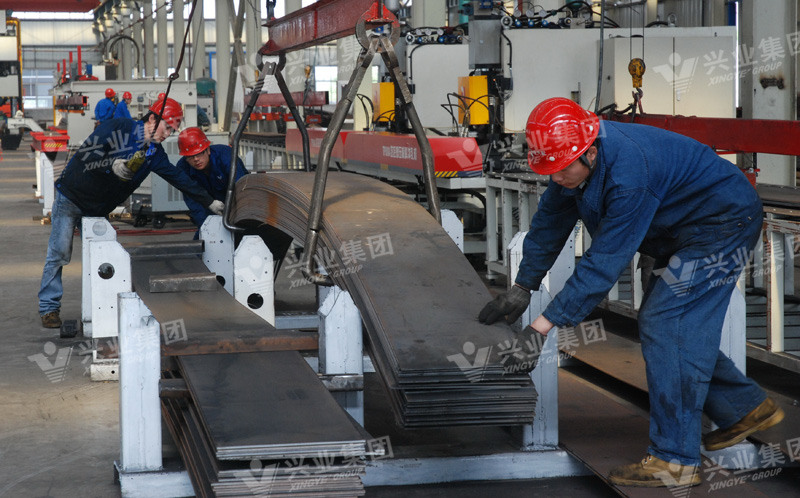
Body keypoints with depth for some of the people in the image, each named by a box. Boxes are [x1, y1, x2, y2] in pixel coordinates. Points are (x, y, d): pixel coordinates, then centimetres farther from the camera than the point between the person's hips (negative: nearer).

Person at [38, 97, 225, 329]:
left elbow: (179, 178, 5)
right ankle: (49, 308, 1)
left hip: (97, 210, 6)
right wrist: (112, 165, -38)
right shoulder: (117, 128, -18)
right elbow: (85, 153, -24)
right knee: (59, 253, -6)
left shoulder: (154, 153, 1)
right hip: (71, 197, -6)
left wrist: (209, 202, 3)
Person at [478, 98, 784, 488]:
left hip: (723, 224, -10)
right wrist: (522, 288, 13)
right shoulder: (573, 159, -7)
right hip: (687, 232, 10)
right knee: (670, 327, 11)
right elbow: (550, 222, 8)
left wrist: (545, 324, -32)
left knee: (664, 327, -15)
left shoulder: (628, 173, -35)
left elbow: (604, 261, -34)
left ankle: (674, 460, -13)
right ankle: (747, 408, 26)